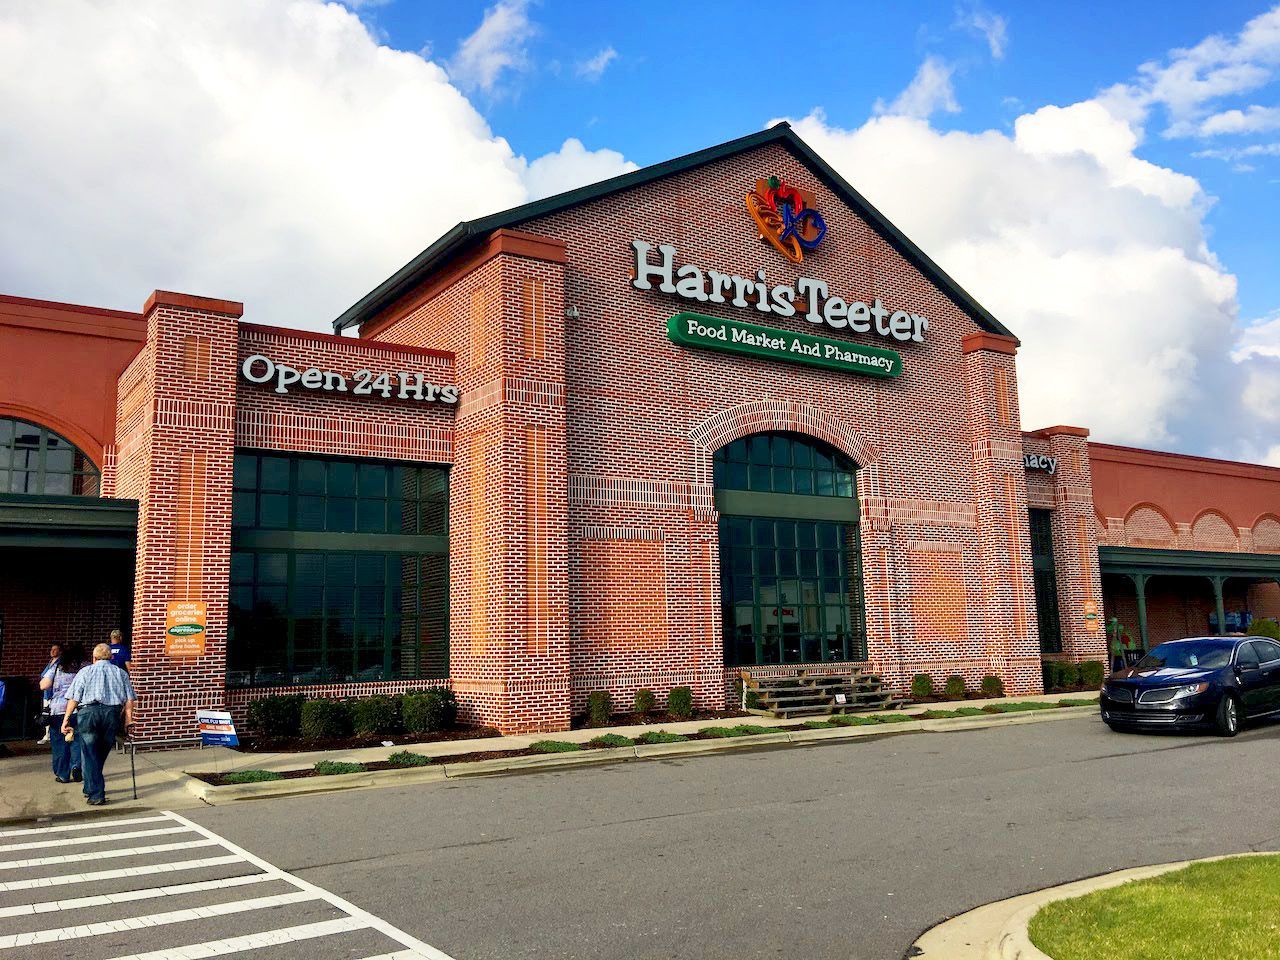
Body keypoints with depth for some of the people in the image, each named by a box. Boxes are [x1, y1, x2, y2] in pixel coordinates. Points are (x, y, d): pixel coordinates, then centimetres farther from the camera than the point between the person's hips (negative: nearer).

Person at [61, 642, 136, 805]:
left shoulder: (85, 671, 12)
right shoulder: (121, 673, 17)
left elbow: (73, 698, 2)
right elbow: (130, 699, 7)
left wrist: (66, 719, 4)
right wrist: (128, 719, 9)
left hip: (88, 712, -2)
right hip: (113, 713, 2)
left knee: (89, 755, 2)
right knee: (101, 755, 16)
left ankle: (96, 795, -4)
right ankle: (91, 789, 29)